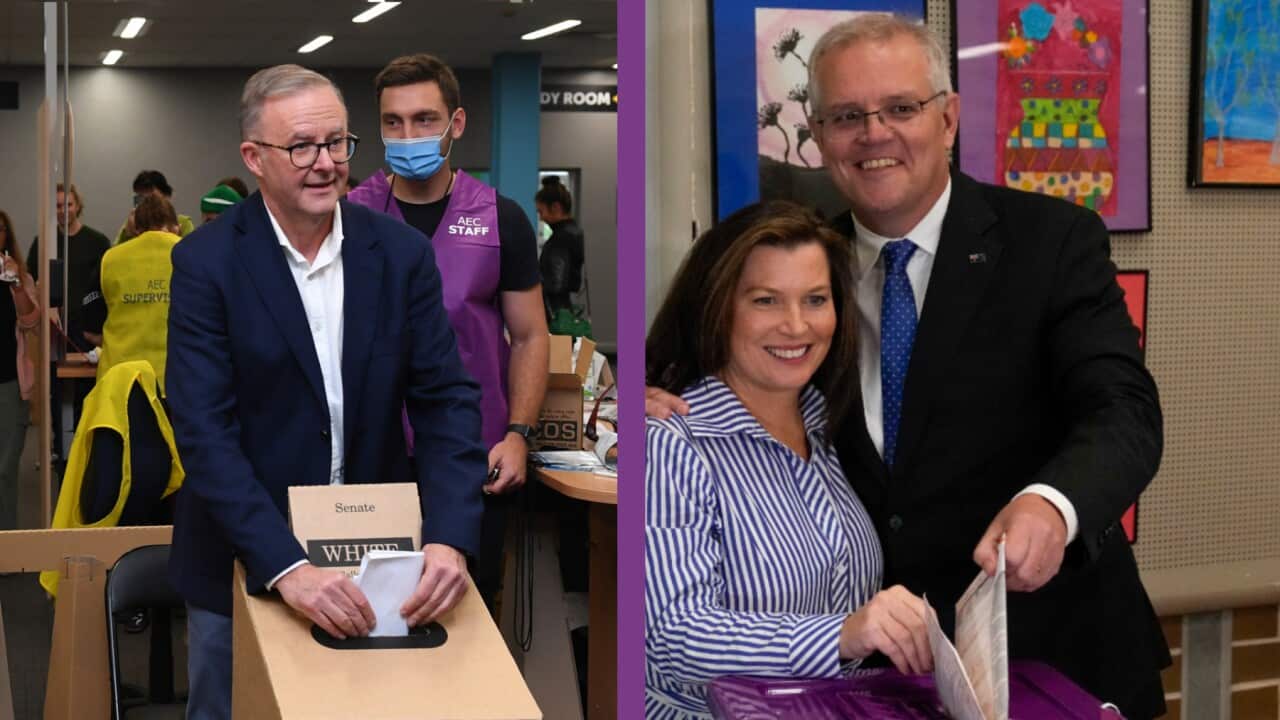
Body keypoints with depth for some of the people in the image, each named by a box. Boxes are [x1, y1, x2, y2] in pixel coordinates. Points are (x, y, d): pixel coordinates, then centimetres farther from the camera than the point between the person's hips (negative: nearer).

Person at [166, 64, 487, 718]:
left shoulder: (402, 253, -4)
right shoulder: (206, 261, -12)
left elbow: (446, 400, -7)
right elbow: (204, 430, -18)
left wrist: (448, 539, -23)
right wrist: (286, 567, -29)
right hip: (244, 561, -2)